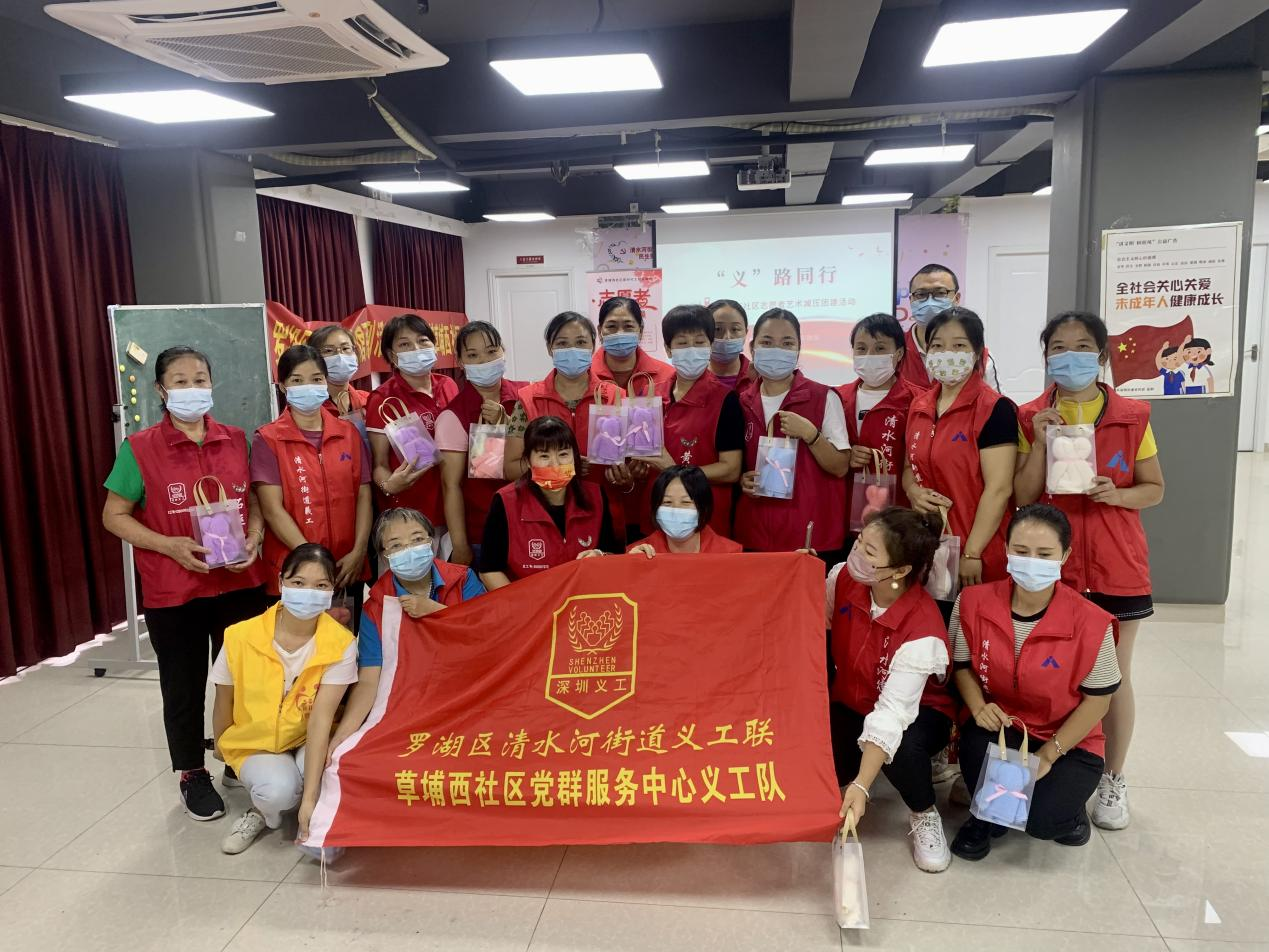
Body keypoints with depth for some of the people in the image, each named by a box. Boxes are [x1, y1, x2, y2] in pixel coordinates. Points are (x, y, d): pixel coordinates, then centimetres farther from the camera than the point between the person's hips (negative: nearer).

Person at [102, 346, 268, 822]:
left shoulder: (236, 440, 3)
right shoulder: (140, 448, -6)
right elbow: (114, 516, -3)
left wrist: (254, 536, -10)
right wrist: (169, 545, -17)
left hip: (241, 583, 3)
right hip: (173, 592, -2)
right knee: (184, 687, 11)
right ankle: (193, 775, 30)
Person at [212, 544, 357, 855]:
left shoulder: (340, 644, -22)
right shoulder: (241, 637, -20)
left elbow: (321, 719, -27)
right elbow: (224, 703, -2)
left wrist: (310, 796, -31)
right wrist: (221, 748, 14)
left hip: (309, 742, 0)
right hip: (254, 743, 1)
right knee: (278, 790, -30)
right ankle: (263, 812, 5)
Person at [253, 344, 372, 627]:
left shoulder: (349, 433, 6)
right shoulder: (268, 439, -3)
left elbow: (363, 496, 4)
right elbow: (272, 508, -10)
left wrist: (358, 551, -9)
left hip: (348, 571, 3)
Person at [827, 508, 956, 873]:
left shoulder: (923, 632, -34)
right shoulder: (843, 576, -18)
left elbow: (892, 713, -38)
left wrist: (861, 786, -45)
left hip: (915, 712, -4)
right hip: (850, 703, 4)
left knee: (902, 749, -39)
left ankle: (924, 815, -4)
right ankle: (841, 777, 14)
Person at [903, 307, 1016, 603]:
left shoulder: (995, 409, -11)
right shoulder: (919, 407, 8)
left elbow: (999, 488, -15)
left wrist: (972, 554, -17)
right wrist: (914, 491, -3)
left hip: (975, 557, -6)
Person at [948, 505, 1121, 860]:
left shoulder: (1090, 622, -19)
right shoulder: (974, 603, -13)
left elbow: (1097, 700, -10)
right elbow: (962, 665, 2)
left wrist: (1048, 754, -14)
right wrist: (980, 708, -18)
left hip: (1069, 742, -2)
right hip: (1000, 724, 2)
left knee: (1042, 821, -25)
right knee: (979, 743, -33)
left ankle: (1066, 803, 16)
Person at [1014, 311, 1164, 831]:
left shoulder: (1132, 416, 1)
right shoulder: (1031, 417, 0)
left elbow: (1154, 489, 5)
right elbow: (1022, 497, -3)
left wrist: (1115, 494, -15)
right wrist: (1041, 442, -16)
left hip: (1116, 567, 0)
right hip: (1050, 564, 0)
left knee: (1114, 676, 8)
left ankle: (1112, 781, 24)